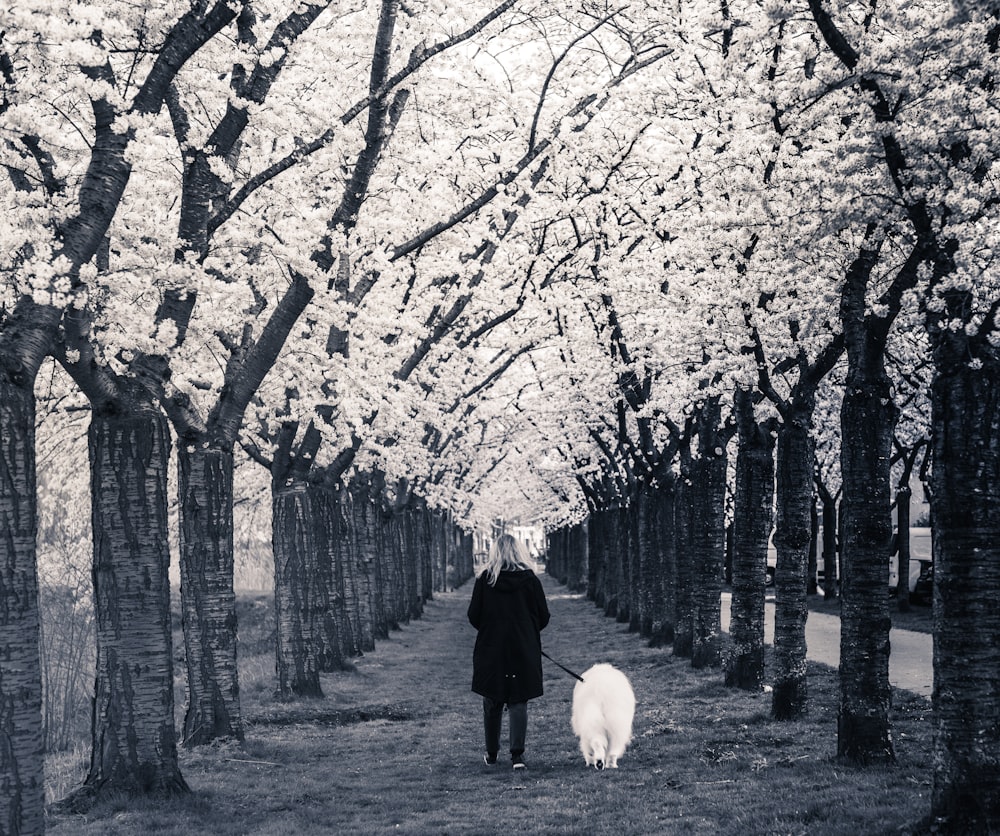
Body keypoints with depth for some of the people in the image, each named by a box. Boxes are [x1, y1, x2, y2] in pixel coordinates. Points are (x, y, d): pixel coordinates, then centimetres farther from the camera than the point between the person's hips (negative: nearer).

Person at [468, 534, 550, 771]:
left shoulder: (485, 580, -4)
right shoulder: (530, 580, -3)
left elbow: (473, 617, -2)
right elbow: (543, 617, 1)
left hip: (491, 650, 0)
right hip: (524, 651, 0)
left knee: (492, 702, 11)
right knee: (518, 702, 1)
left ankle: (492, 753, 19)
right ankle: (517, 754, -8)